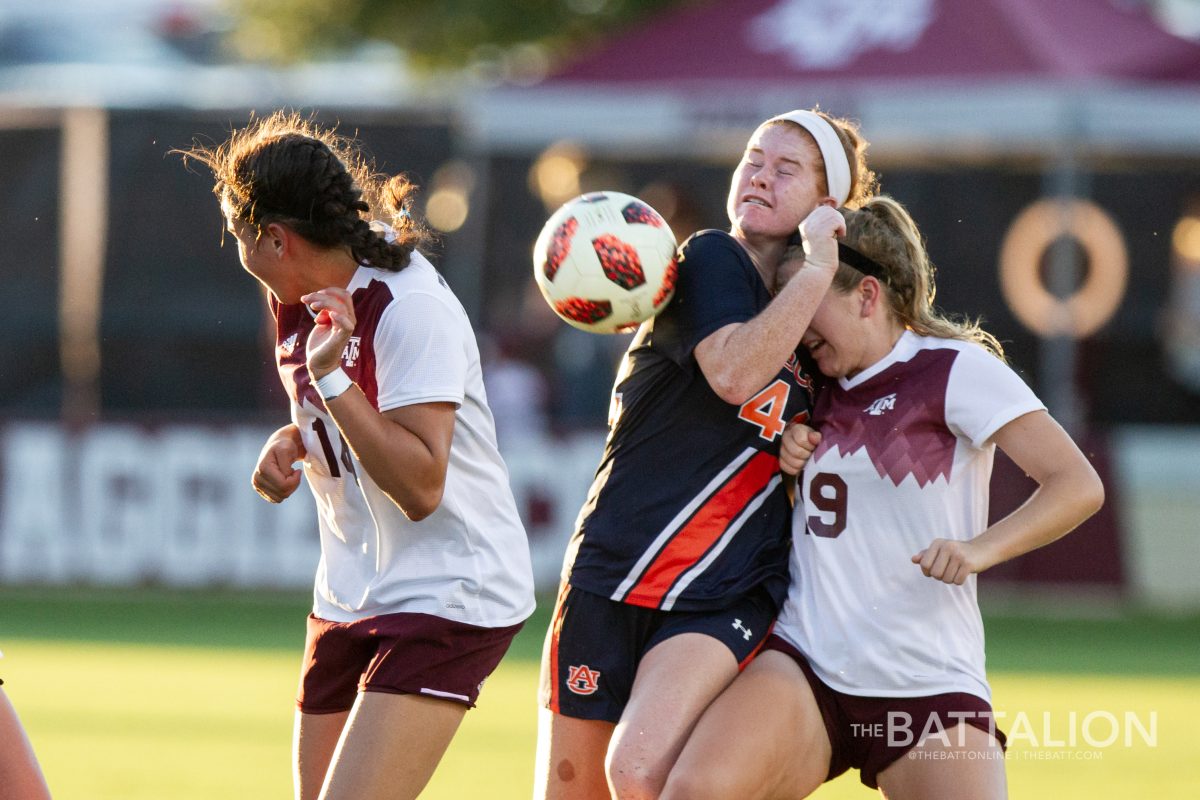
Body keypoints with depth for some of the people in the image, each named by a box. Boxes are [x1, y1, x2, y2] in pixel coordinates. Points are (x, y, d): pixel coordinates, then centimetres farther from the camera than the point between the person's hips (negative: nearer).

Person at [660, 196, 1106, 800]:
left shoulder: (954, 368, -3)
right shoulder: (824, 392, 16)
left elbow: (1078, 486, -11)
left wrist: (980, 548, -27)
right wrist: (788, 461, 7)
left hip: (930, 683, -4)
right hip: (803, 664, 4)